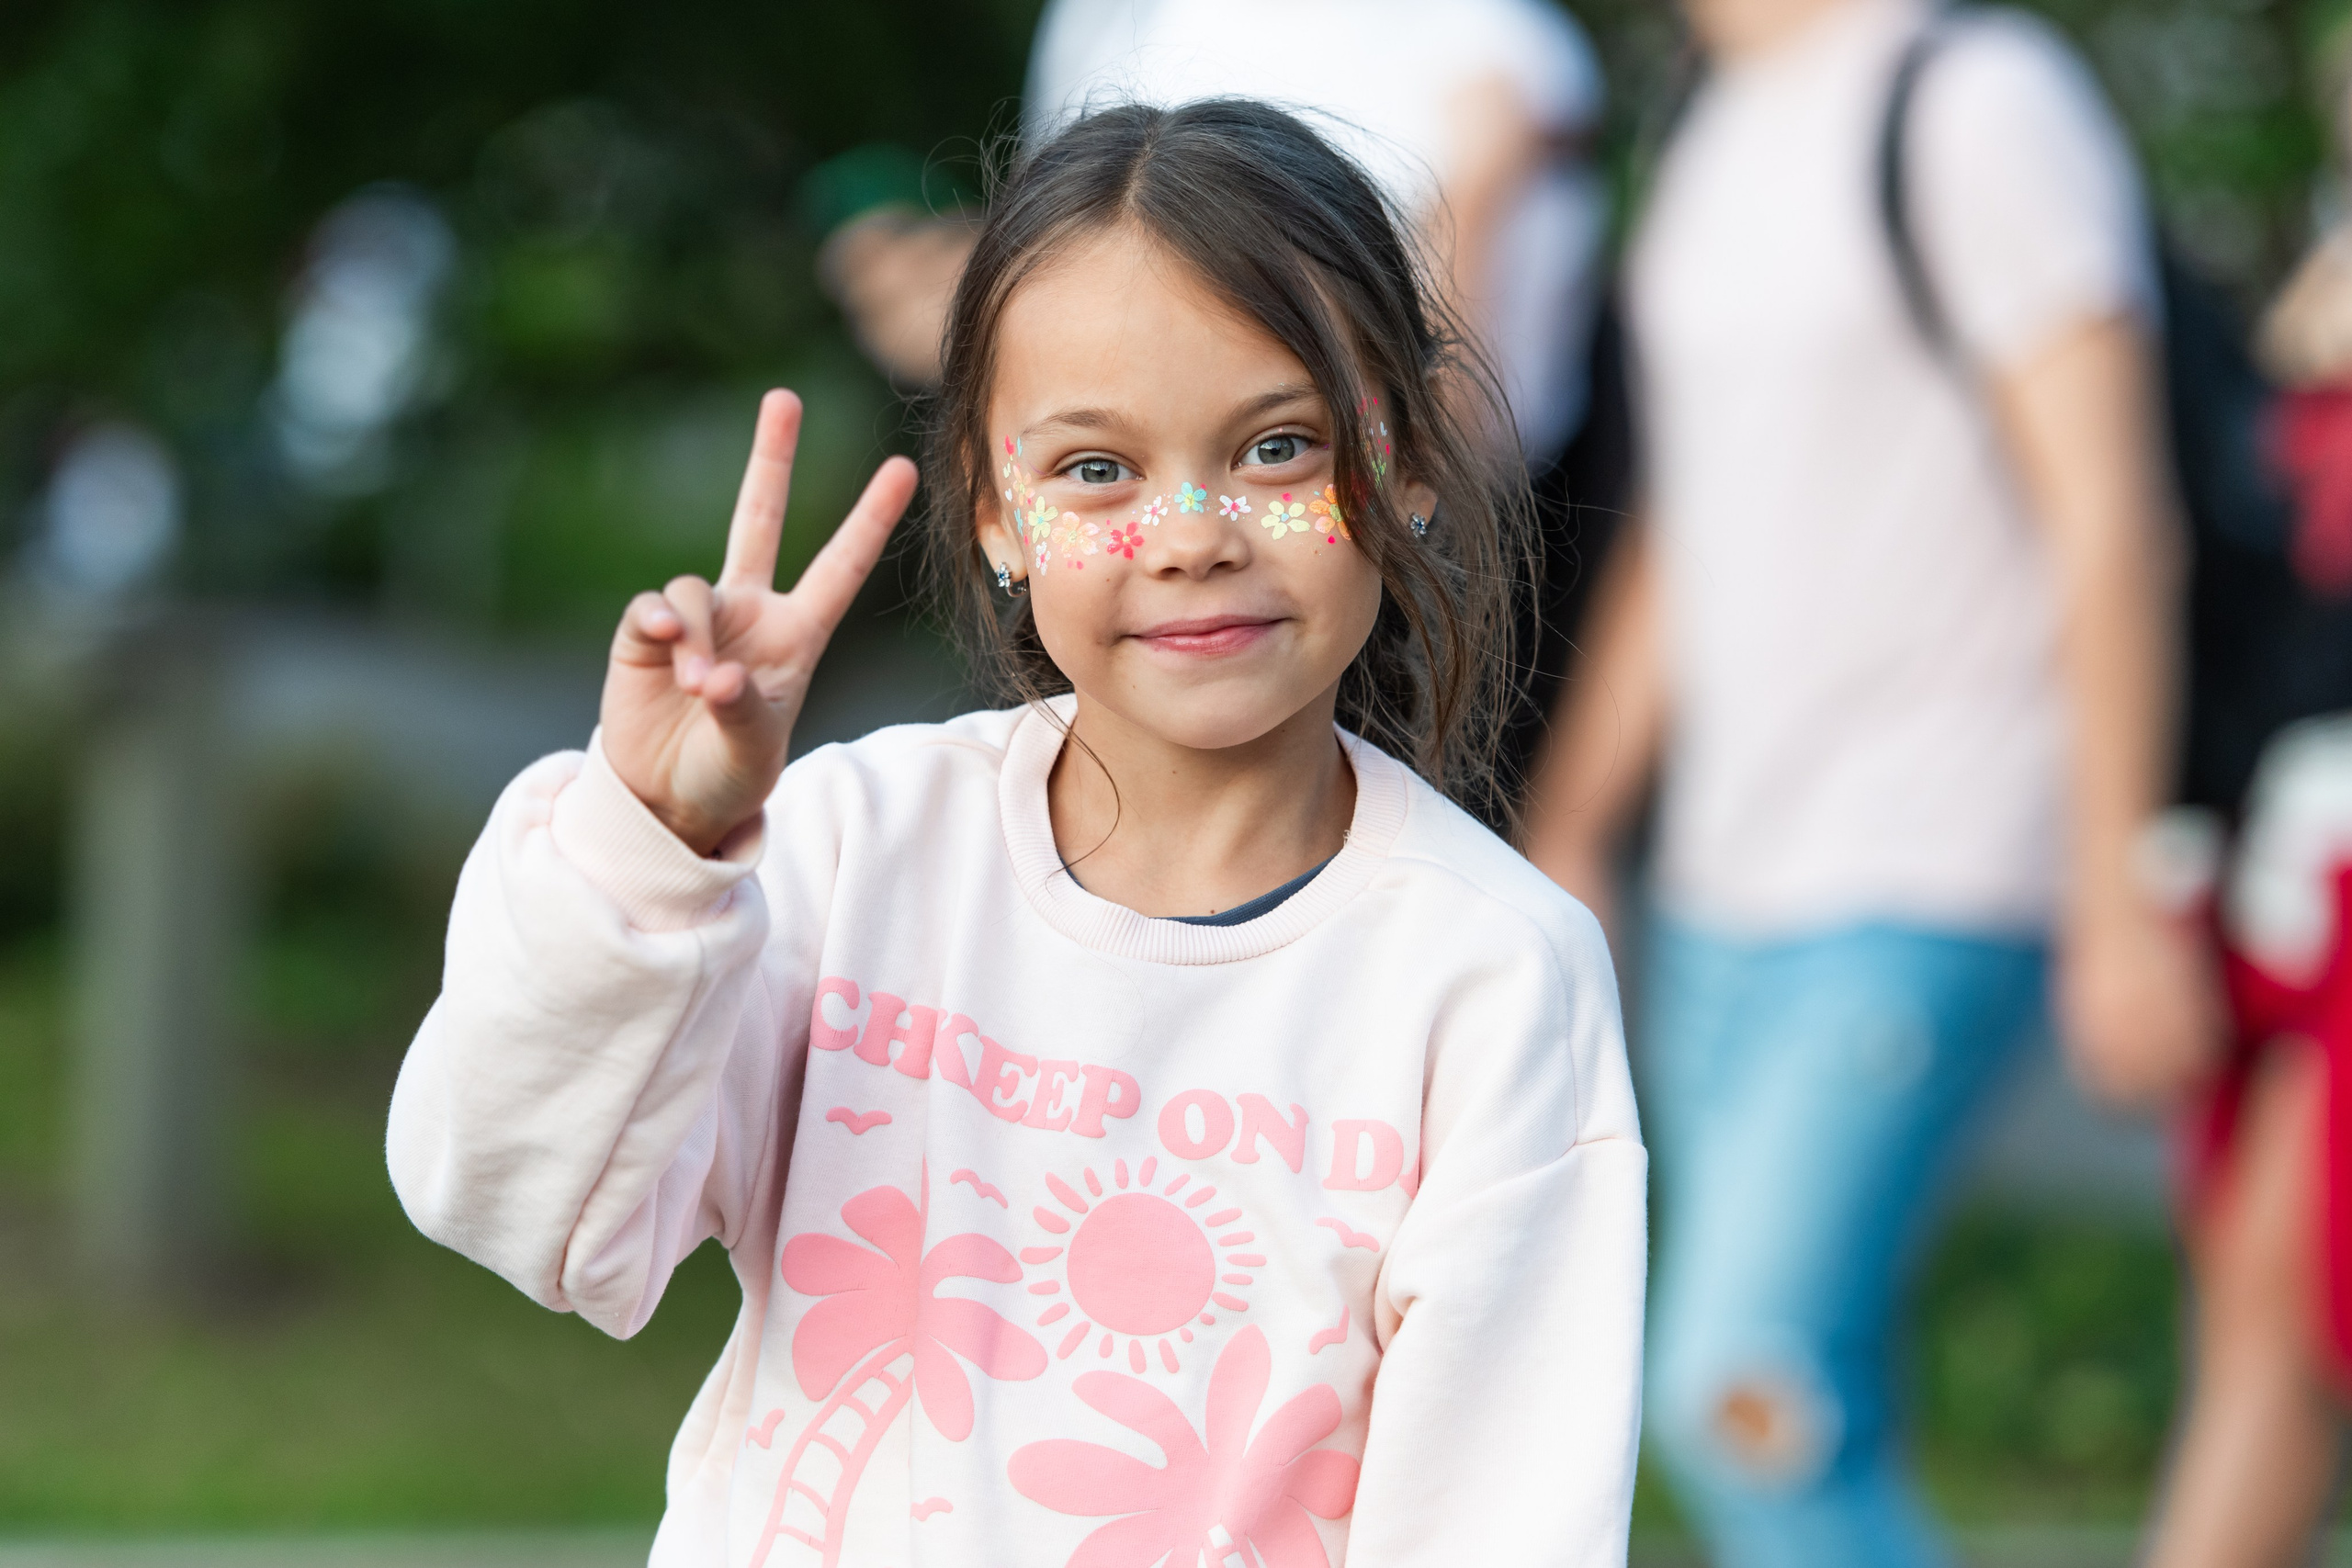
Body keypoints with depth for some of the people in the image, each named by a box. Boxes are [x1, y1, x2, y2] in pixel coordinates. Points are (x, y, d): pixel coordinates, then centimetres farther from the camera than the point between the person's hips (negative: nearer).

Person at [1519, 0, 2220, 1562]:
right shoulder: (1721, 131, 15)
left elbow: (2111, 521, -14)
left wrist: (2126, 900, -16)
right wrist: (1568, 828, 23)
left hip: (1929, 887, -8)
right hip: (1725, 887, 8)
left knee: (1750, 1393, -17)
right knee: (1781, 1417, 9)